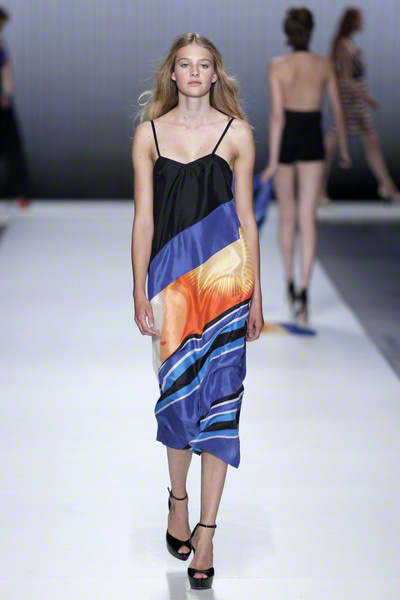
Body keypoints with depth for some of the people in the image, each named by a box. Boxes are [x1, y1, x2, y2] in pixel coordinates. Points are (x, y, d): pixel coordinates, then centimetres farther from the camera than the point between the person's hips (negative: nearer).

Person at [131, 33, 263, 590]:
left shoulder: (236, 133, 5)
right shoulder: (150, 133, 7)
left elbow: (246, 219, 7)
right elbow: (143, 219, 6)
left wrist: (256, 295, 5)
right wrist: (140, 292, 2)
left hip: (225, 272, -1)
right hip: (170, 274, 1)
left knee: (219, 396, -3)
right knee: (176, 392, 6)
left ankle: (205, 535, 2)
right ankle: (178, 500, 31)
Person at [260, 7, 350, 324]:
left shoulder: (277, 66, -9)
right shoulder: (325, 65, -2)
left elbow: (277, 114, -15)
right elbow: (338, 110, 3)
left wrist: (273, 161, -15)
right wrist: (345, 149, 15)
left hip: (285, 140, 0)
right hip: (312, 142, 0)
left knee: (287, 216, 16)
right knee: (307, 220, -2)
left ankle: (290, 284, 27)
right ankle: (303, 291, -15)